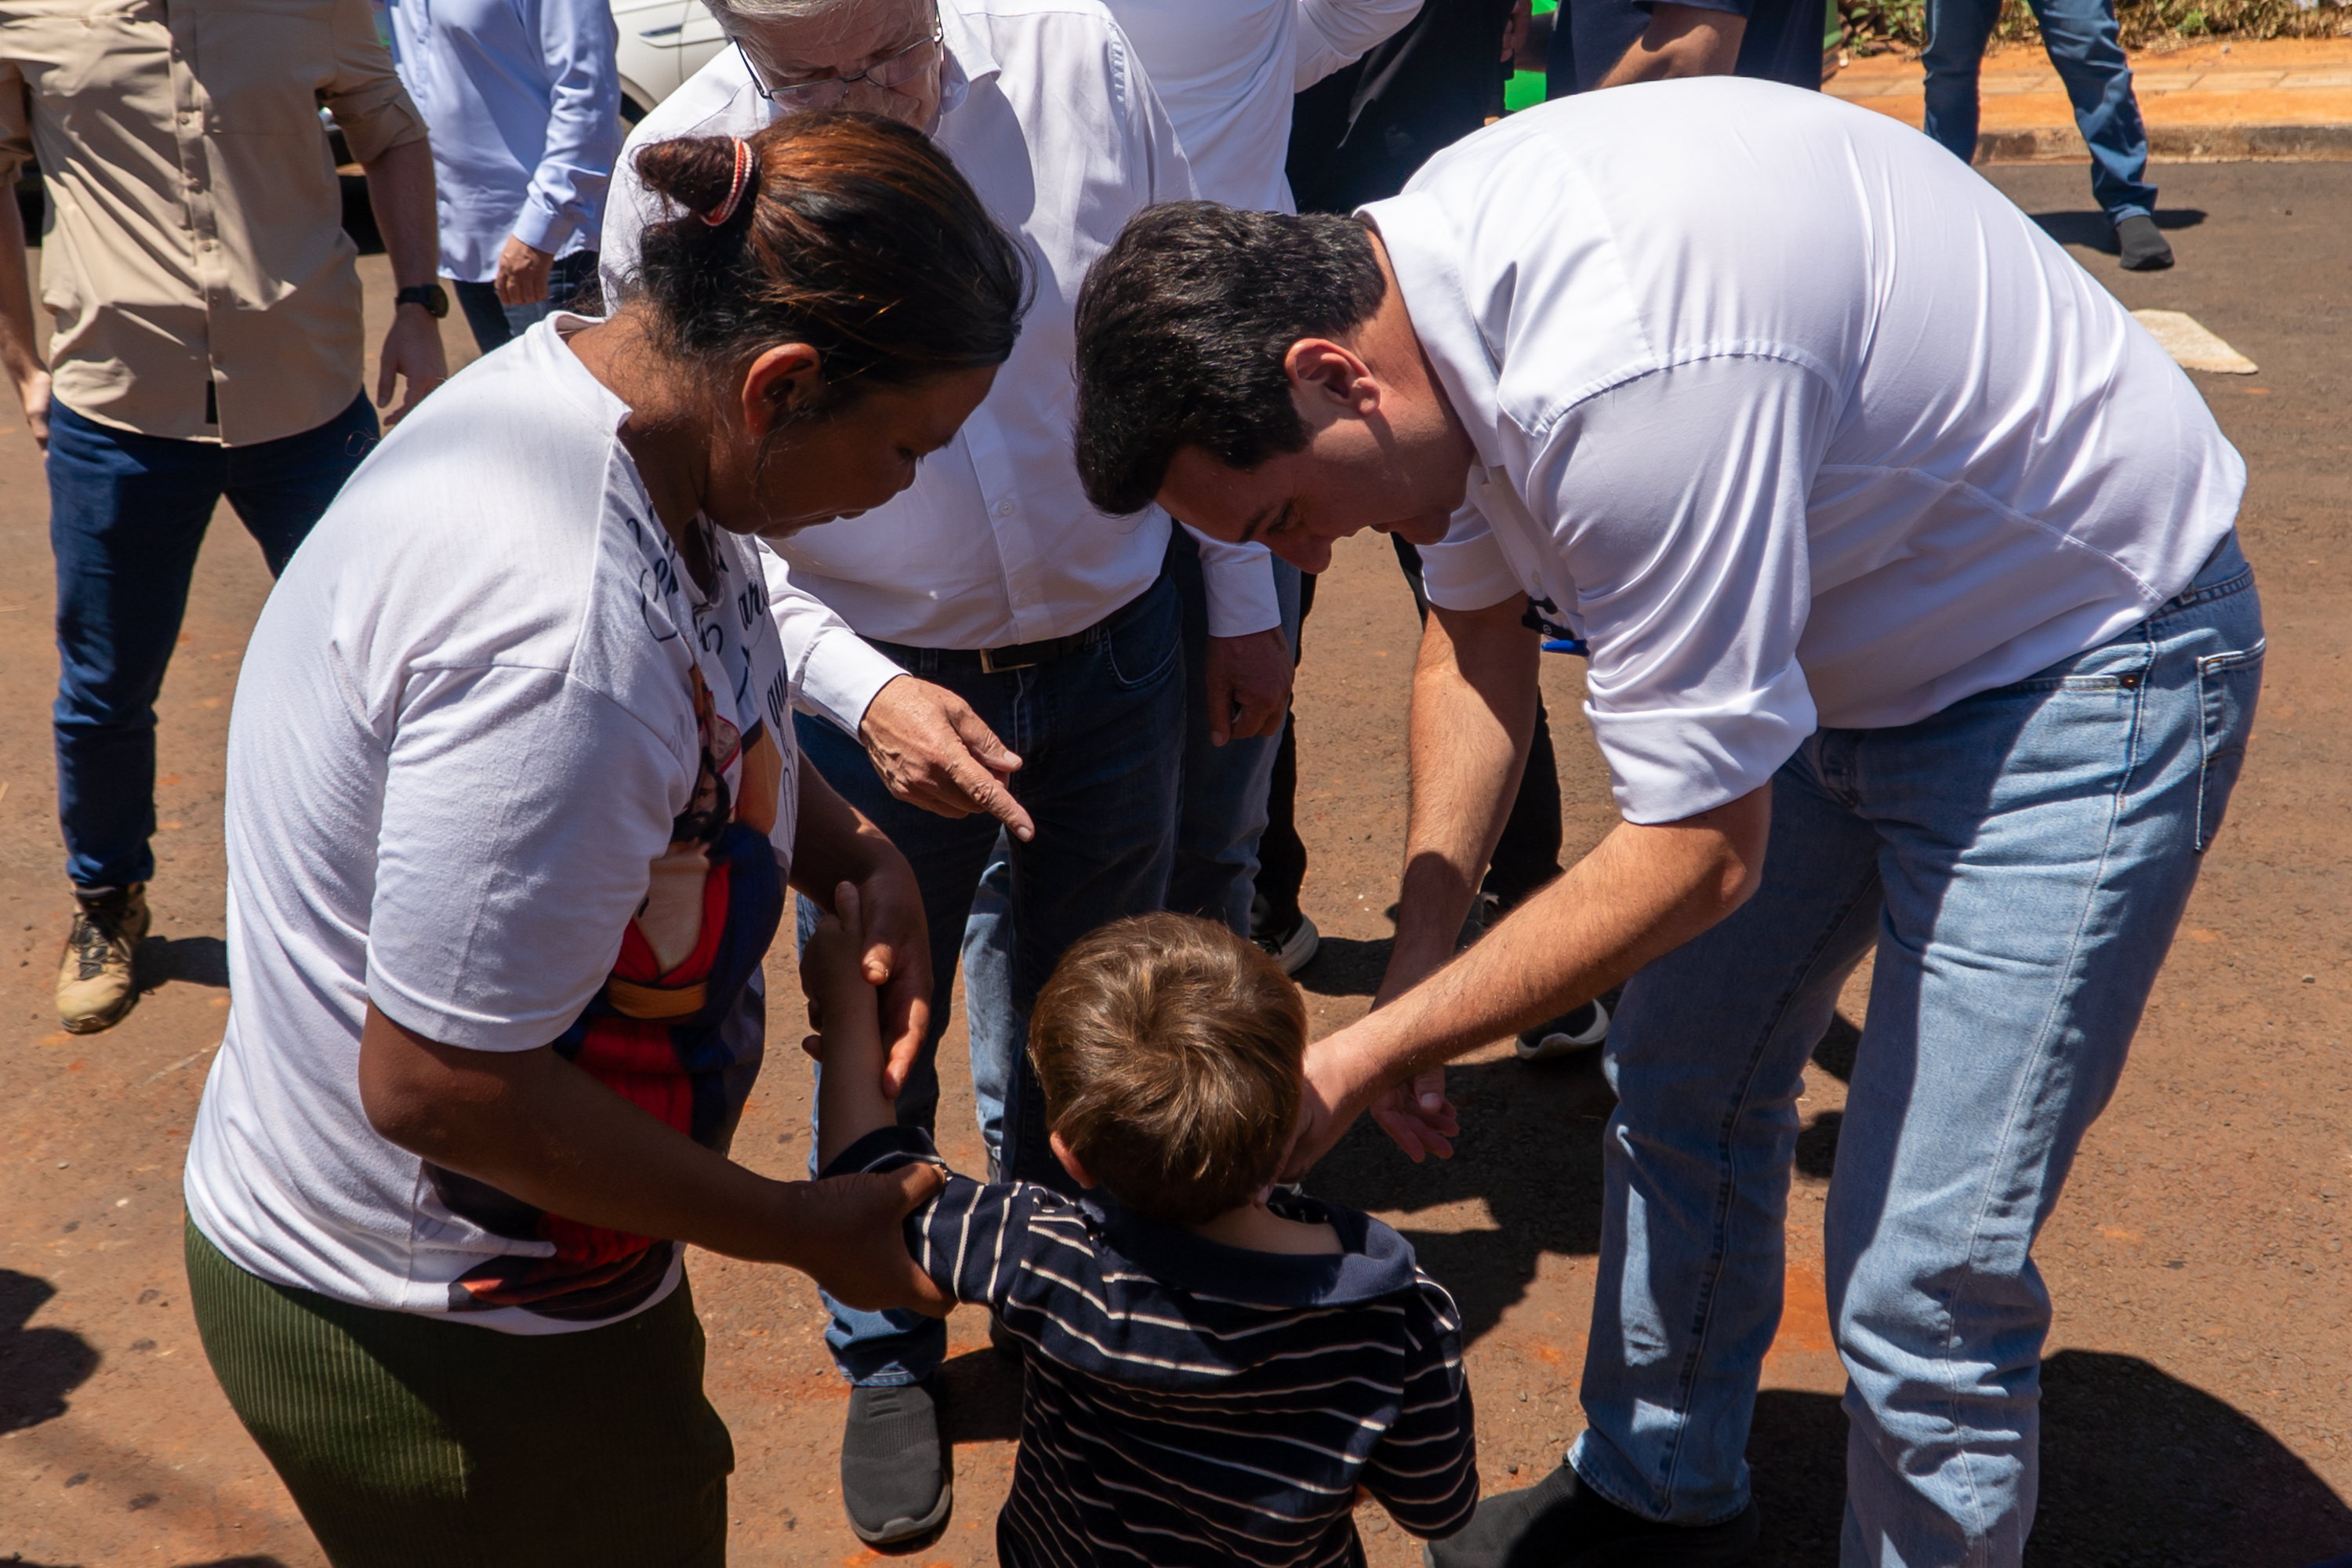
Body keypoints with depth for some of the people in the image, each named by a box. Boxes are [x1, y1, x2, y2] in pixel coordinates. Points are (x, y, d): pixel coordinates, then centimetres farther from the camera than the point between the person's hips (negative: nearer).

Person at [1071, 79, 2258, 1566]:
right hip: (1838, 646, 9)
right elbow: (1479, 631, 6)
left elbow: (1698, 858, -30)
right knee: (1679, 1089, 16)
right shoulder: (1416, 277, -9)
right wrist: (1418, 962, -3)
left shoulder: (1625, 378, -38)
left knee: (1922, 1280, -10)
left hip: (2083, 658, -8)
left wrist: (1364, 1062, -21)